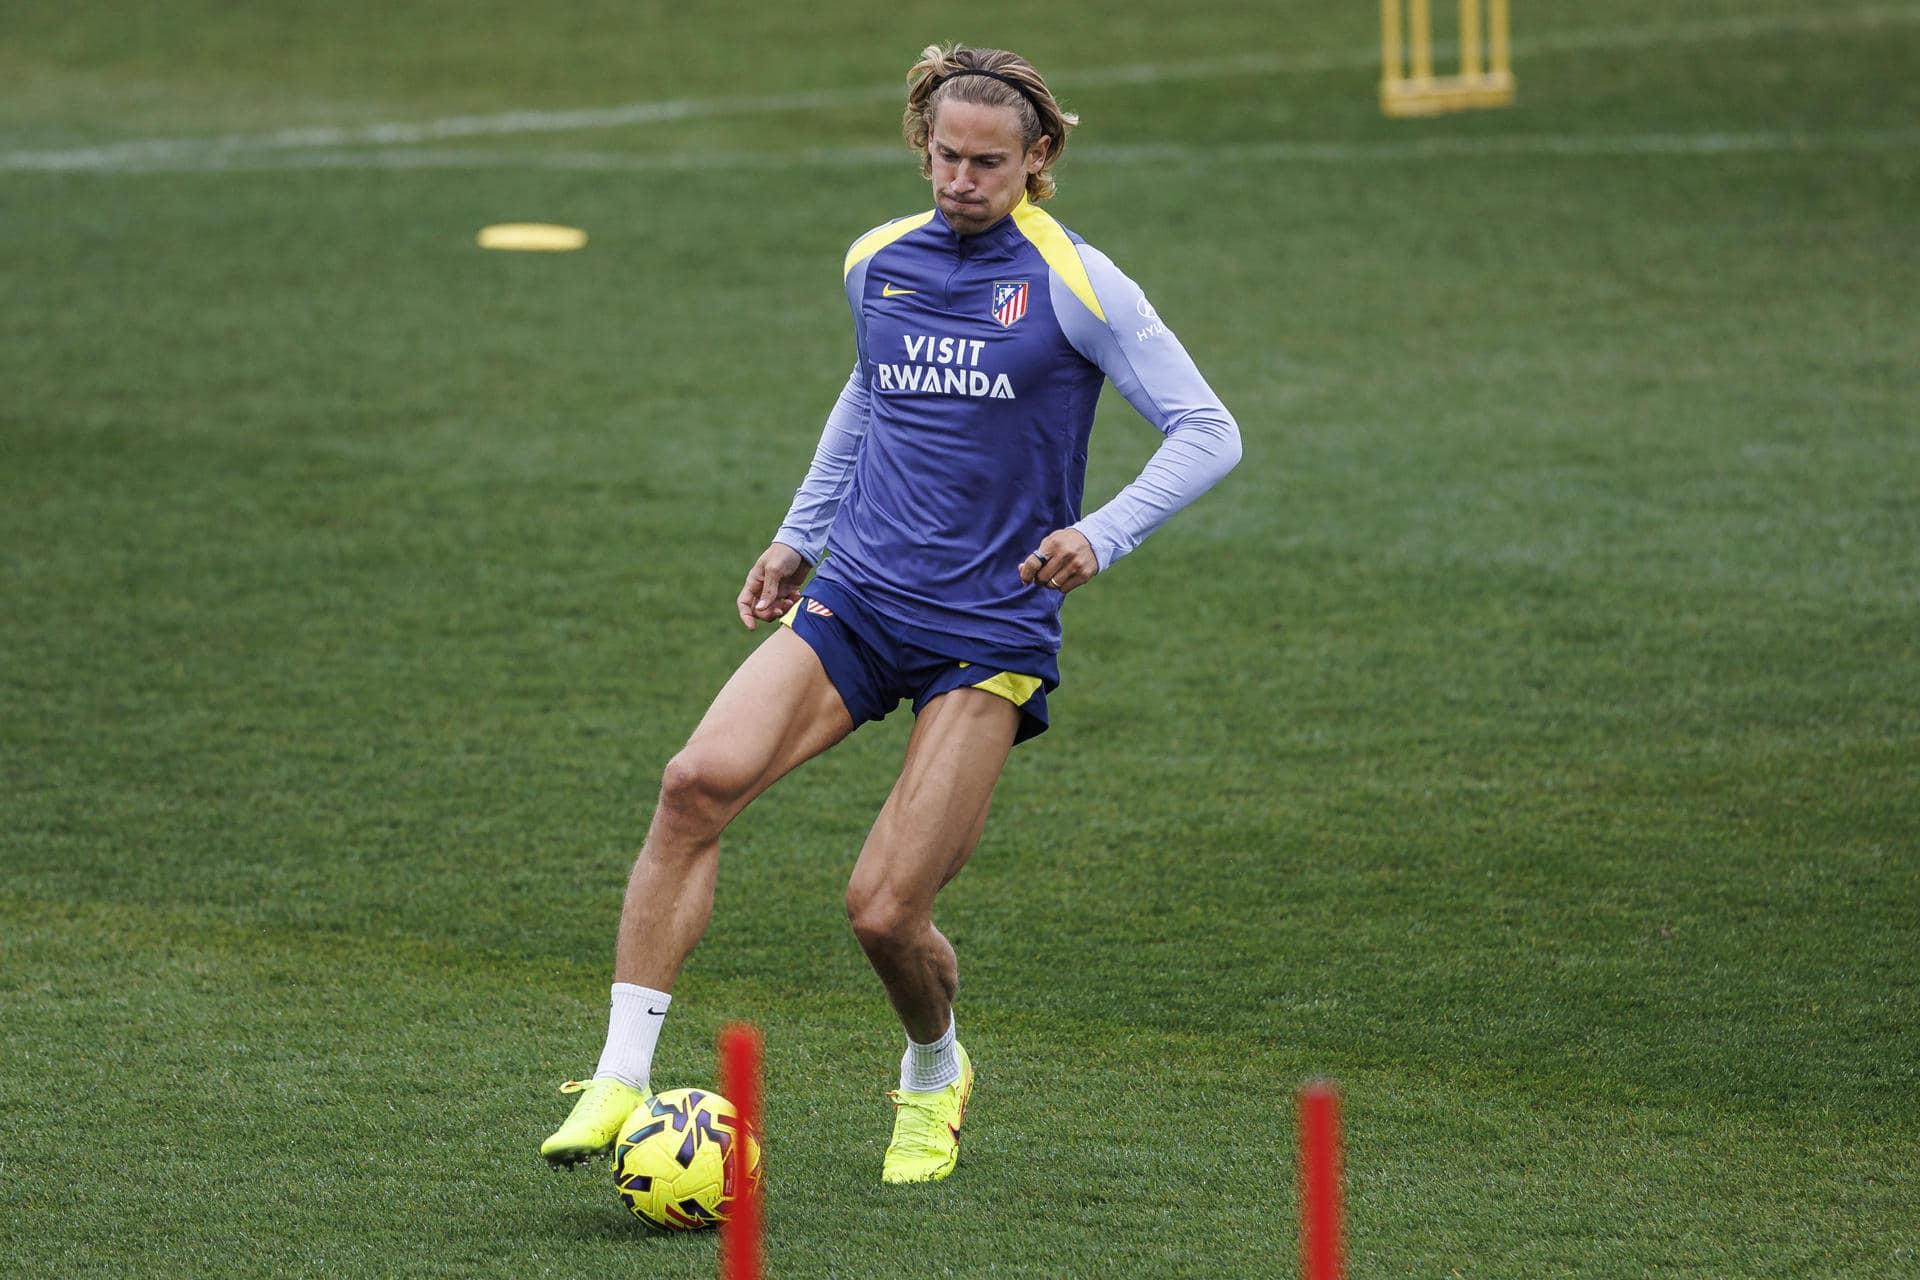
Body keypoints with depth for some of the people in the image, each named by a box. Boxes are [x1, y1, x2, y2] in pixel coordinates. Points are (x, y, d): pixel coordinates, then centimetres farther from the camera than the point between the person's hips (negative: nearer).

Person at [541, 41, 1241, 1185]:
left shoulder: (1073, 283, -7)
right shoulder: (879, 262, 9)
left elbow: (1208, 431, -5)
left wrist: (1103, 535, -19)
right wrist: (803, 532, 27)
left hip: (990, 637, -4)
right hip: (854, 601, 4)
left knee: (886, 912, -11)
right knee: (700, 782, -22)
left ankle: (936, 1075, 25)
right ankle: (622, 1079, -19)